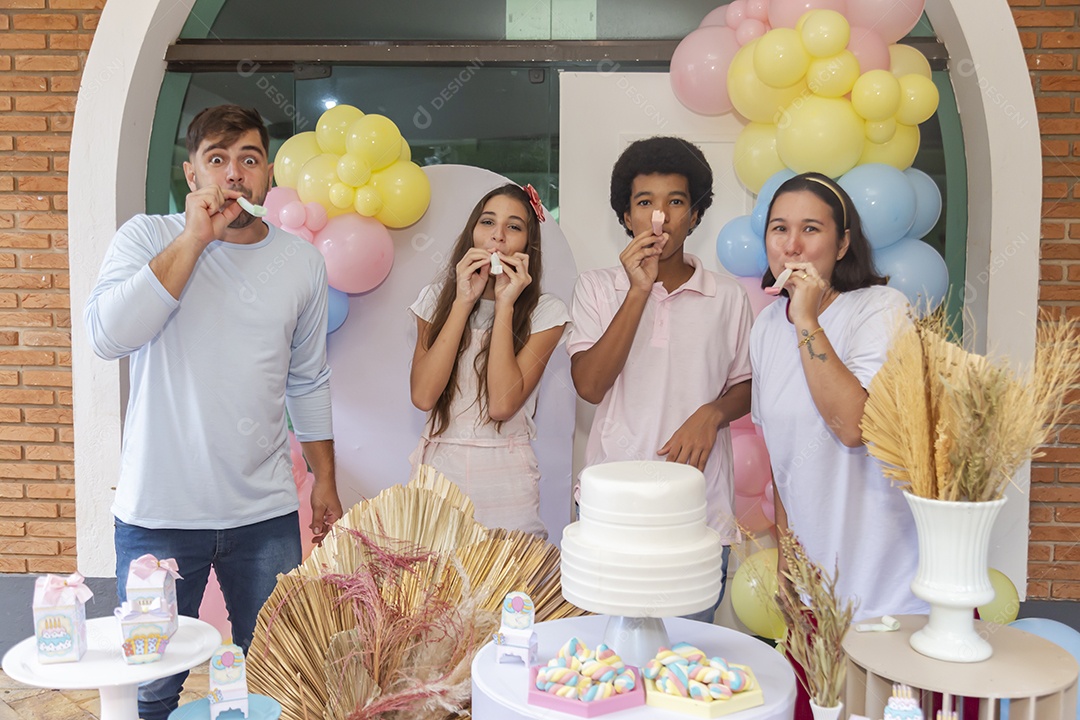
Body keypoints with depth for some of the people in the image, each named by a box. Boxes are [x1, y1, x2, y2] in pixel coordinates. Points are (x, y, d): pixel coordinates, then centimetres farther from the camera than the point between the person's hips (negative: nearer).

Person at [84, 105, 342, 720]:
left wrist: (326, 481, 14)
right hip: (159, 513, -2)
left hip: (266, 513, 2)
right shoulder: (149, 237, -2)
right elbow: (108, 336, -20)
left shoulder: (302, 261, 6)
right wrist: (195, 237, -18)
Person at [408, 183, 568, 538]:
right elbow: (423, 395, -10)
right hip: (437, 468, 2)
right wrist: (463, 302, -12)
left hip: (504, 480, -2)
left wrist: (505, 305, -15)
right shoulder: (437, 298, 4)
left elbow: (502, 404, -17)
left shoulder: (545, 311, -4)